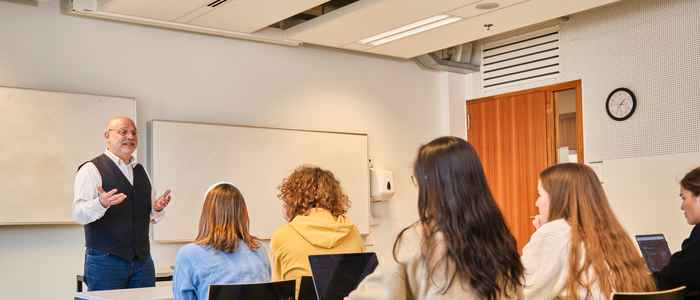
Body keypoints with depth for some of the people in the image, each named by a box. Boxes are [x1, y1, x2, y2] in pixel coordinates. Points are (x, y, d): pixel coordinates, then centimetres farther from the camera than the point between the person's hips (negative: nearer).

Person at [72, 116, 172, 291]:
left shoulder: (141, 171, 16)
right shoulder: (91, 170, -4)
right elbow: (78, 214, -14)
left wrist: (157, 209, -3)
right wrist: (101, 203, -33)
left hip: (142, 259, 6)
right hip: (105, 260, -5)